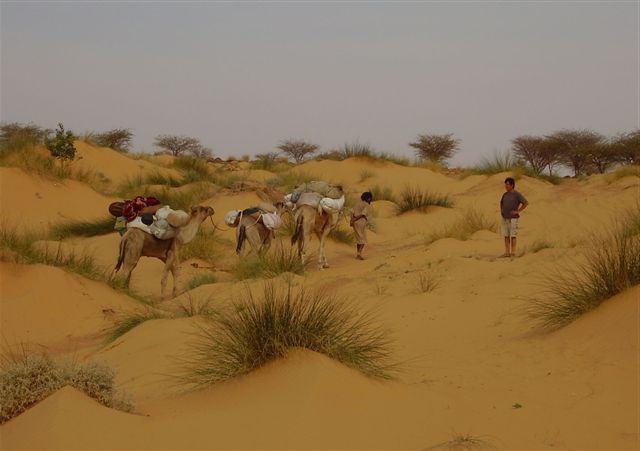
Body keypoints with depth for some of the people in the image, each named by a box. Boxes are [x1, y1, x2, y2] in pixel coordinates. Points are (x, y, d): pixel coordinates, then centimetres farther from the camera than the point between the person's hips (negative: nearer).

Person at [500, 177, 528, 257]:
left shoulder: (517, 195, -8)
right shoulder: (505, 194, 11)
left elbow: (526, 203, -11)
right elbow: (501, 202, 30)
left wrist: (518, 211, -12)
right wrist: (501, 210, 15)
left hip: (513, 218, -6)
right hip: (504, 218, 6)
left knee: (513, 236, -4)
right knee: (506, 236, 6)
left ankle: (513, 253, -2)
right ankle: (507, 252, 10)